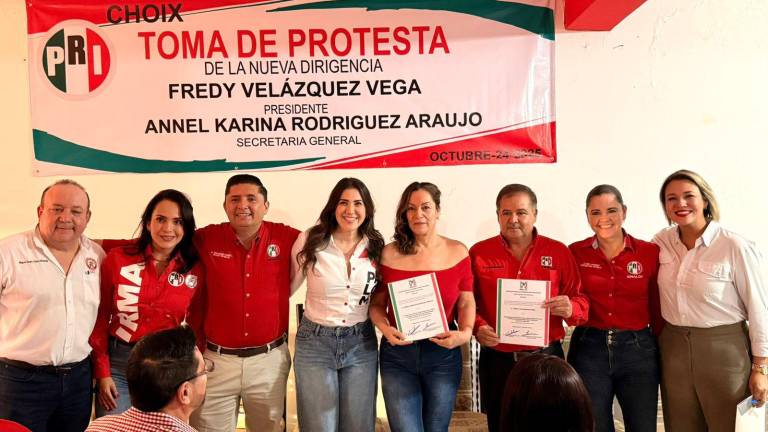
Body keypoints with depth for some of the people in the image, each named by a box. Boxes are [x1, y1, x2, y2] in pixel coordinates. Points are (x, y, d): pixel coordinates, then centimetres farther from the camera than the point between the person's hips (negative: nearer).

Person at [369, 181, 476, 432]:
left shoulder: (457, 252, 0)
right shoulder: (389, 254, -1)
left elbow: (466, 301, 4)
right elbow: (377, 303, 3)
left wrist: (465, 332, -13)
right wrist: (385, 329, -15)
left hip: (443, 355, 1)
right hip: (397, 354, -1)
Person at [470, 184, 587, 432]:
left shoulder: (558, 252, 2)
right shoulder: (479, 253, 1)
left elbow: (581, 303, 3)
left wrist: (570, 309, -18)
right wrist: (477, 327, -17)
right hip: (497, 362, 0)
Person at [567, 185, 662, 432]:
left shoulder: (650, 252, -2)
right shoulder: (575, 252, -3)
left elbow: (658, 309, 4)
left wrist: (663, 351, 6)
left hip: (638, 350, 0)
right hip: (588, 350, 0)